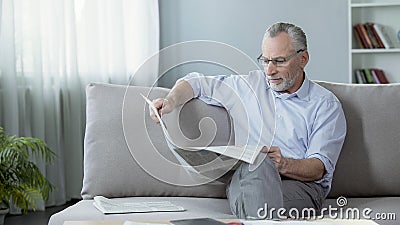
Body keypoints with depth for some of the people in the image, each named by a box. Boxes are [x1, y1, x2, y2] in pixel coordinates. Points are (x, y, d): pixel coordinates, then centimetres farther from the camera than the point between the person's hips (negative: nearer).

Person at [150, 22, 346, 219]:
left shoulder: (326, 105, 10)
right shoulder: (249, 85, 21)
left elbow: (319, 168, -1)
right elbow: (196, 83, 29)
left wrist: (284, 164, -23)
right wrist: (170, 102, 7)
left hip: (300, 184, -2)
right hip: (246, 177, 2)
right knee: (258, 162, -37)